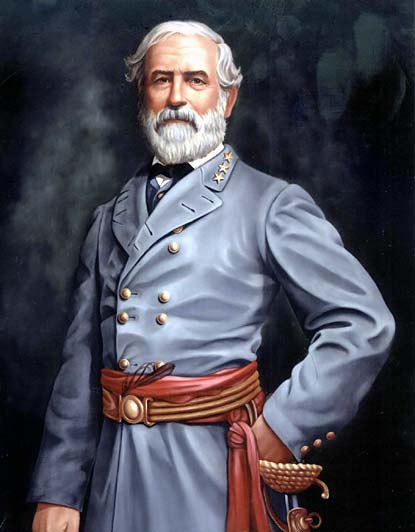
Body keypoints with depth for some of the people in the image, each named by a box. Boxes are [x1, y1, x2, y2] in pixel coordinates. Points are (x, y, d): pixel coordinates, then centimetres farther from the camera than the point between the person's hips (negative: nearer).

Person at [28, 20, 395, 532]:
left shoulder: (273, 205, -4)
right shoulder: (111, 219, 9)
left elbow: (364, 324, -9)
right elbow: (81, 360, 6)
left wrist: (280, 430, -12)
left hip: (210, 471, -4)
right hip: (114, 476, 4)